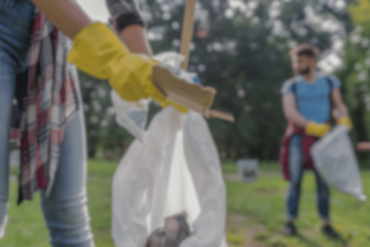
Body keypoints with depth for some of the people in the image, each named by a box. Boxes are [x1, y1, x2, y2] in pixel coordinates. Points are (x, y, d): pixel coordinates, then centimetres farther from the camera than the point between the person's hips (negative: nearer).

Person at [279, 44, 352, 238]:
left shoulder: (329, 81, 7)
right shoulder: (291, 85, 2)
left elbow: (338, 105, 6)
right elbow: (289, 111, -10)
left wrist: (343, 119, -17)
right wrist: (312, 126, -24)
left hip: (323, 136, 1)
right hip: (299, 136, -1)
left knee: (323, 182, 3)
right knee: (295, 180, -3)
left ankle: (326, 224, 15)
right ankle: (290, 221, 6)